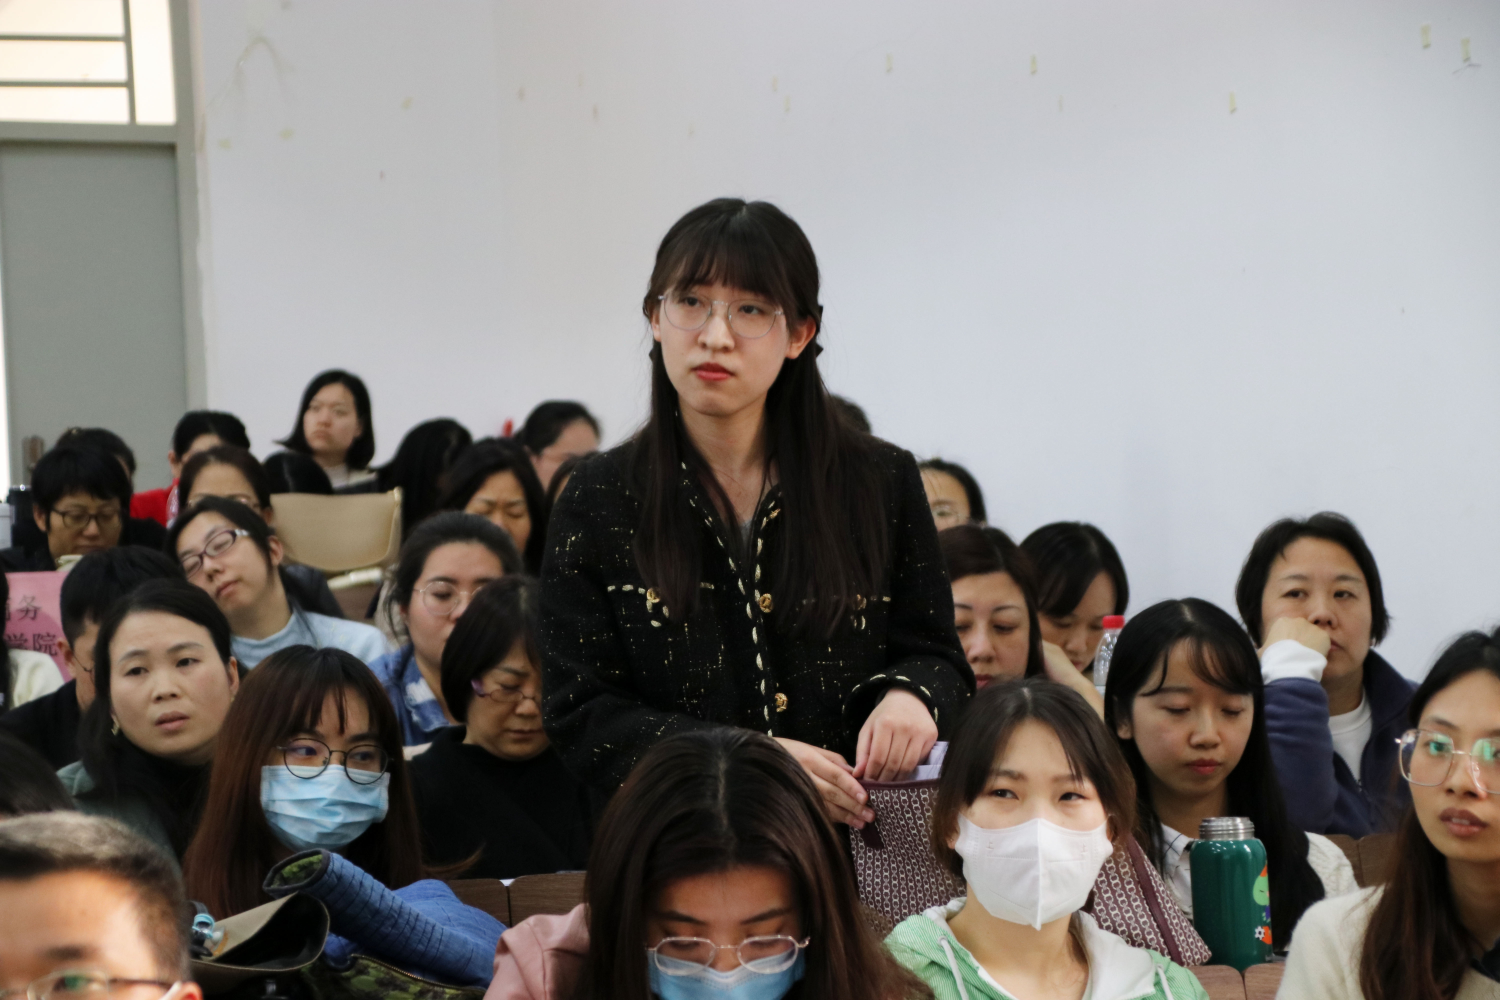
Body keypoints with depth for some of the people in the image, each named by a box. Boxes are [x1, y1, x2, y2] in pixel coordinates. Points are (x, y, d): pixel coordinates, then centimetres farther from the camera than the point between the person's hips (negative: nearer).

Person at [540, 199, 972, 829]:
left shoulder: (882, 482, 5)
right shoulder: (599, 500, 4)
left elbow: (936, 654, 12)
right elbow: (581, 716, 0)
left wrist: (910, 695, -12)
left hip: (860, 842, 0)